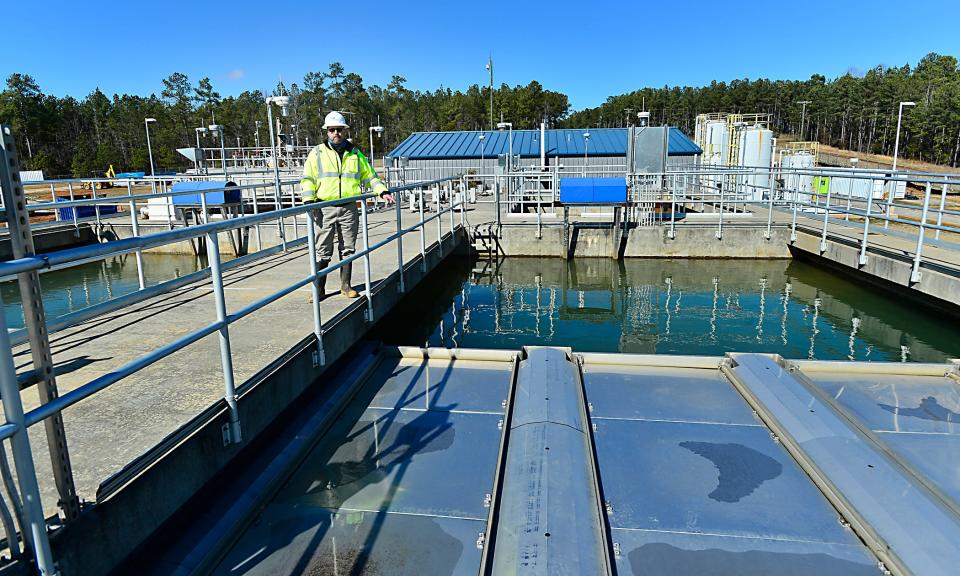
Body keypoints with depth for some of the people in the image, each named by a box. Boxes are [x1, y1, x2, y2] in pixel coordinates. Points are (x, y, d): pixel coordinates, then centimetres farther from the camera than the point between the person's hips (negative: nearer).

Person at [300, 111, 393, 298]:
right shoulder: (317, 153, 6)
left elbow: (369, 176, 18)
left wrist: (382, 192, 4)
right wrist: (308, 201, -12)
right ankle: (319, 288, 6)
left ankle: (346, 285, 18)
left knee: (347, 249, 7)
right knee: (323, 251, -2)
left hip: (349, 208, 2)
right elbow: (307, 179, 2)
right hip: (325, 209, -2)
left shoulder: (355, 153, 13)